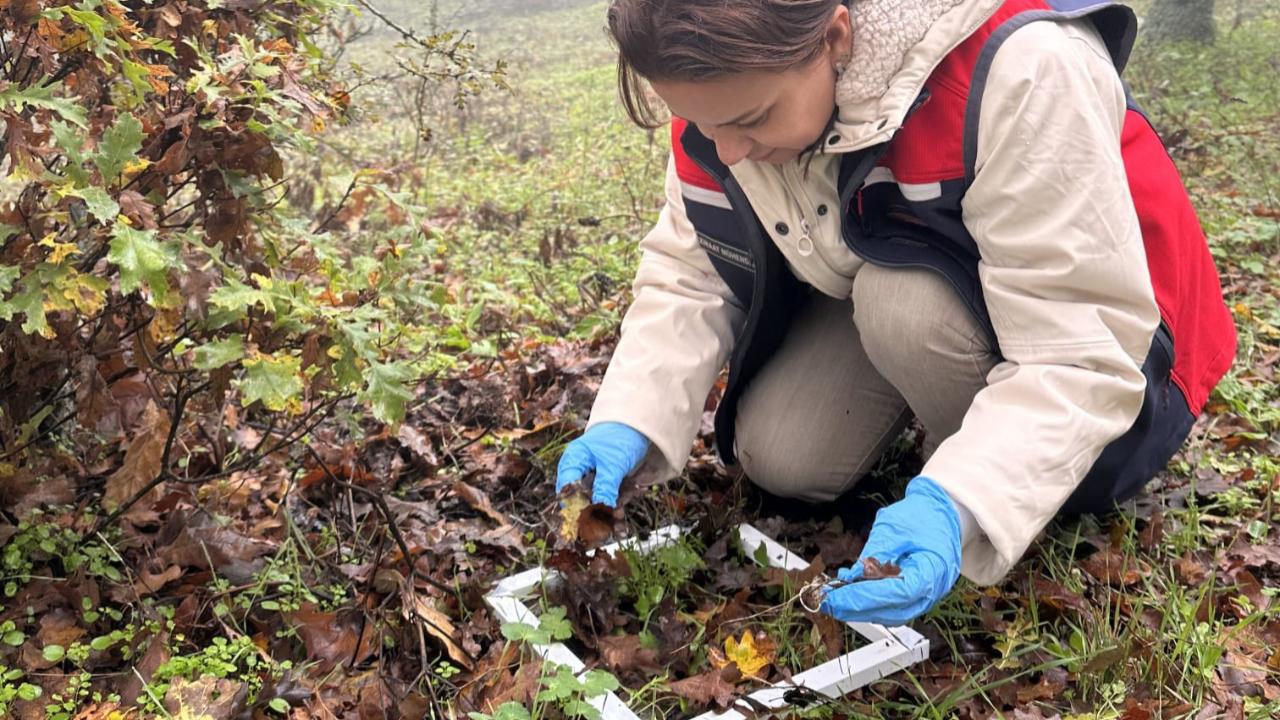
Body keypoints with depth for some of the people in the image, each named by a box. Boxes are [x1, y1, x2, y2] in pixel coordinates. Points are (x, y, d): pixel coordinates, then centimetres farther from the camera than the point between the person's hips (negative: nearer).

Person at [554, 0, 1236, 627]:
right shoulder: (725, 89, -18)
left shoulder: (1020, 71, -37)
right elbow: (690, 275, -11)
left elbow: (1082, 355, -36)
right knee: (776, 457, -12)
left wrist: (952, 511, -49)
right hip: (887, 312, 6)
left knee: (906, 298, -34)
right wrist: (625, 425, -26)